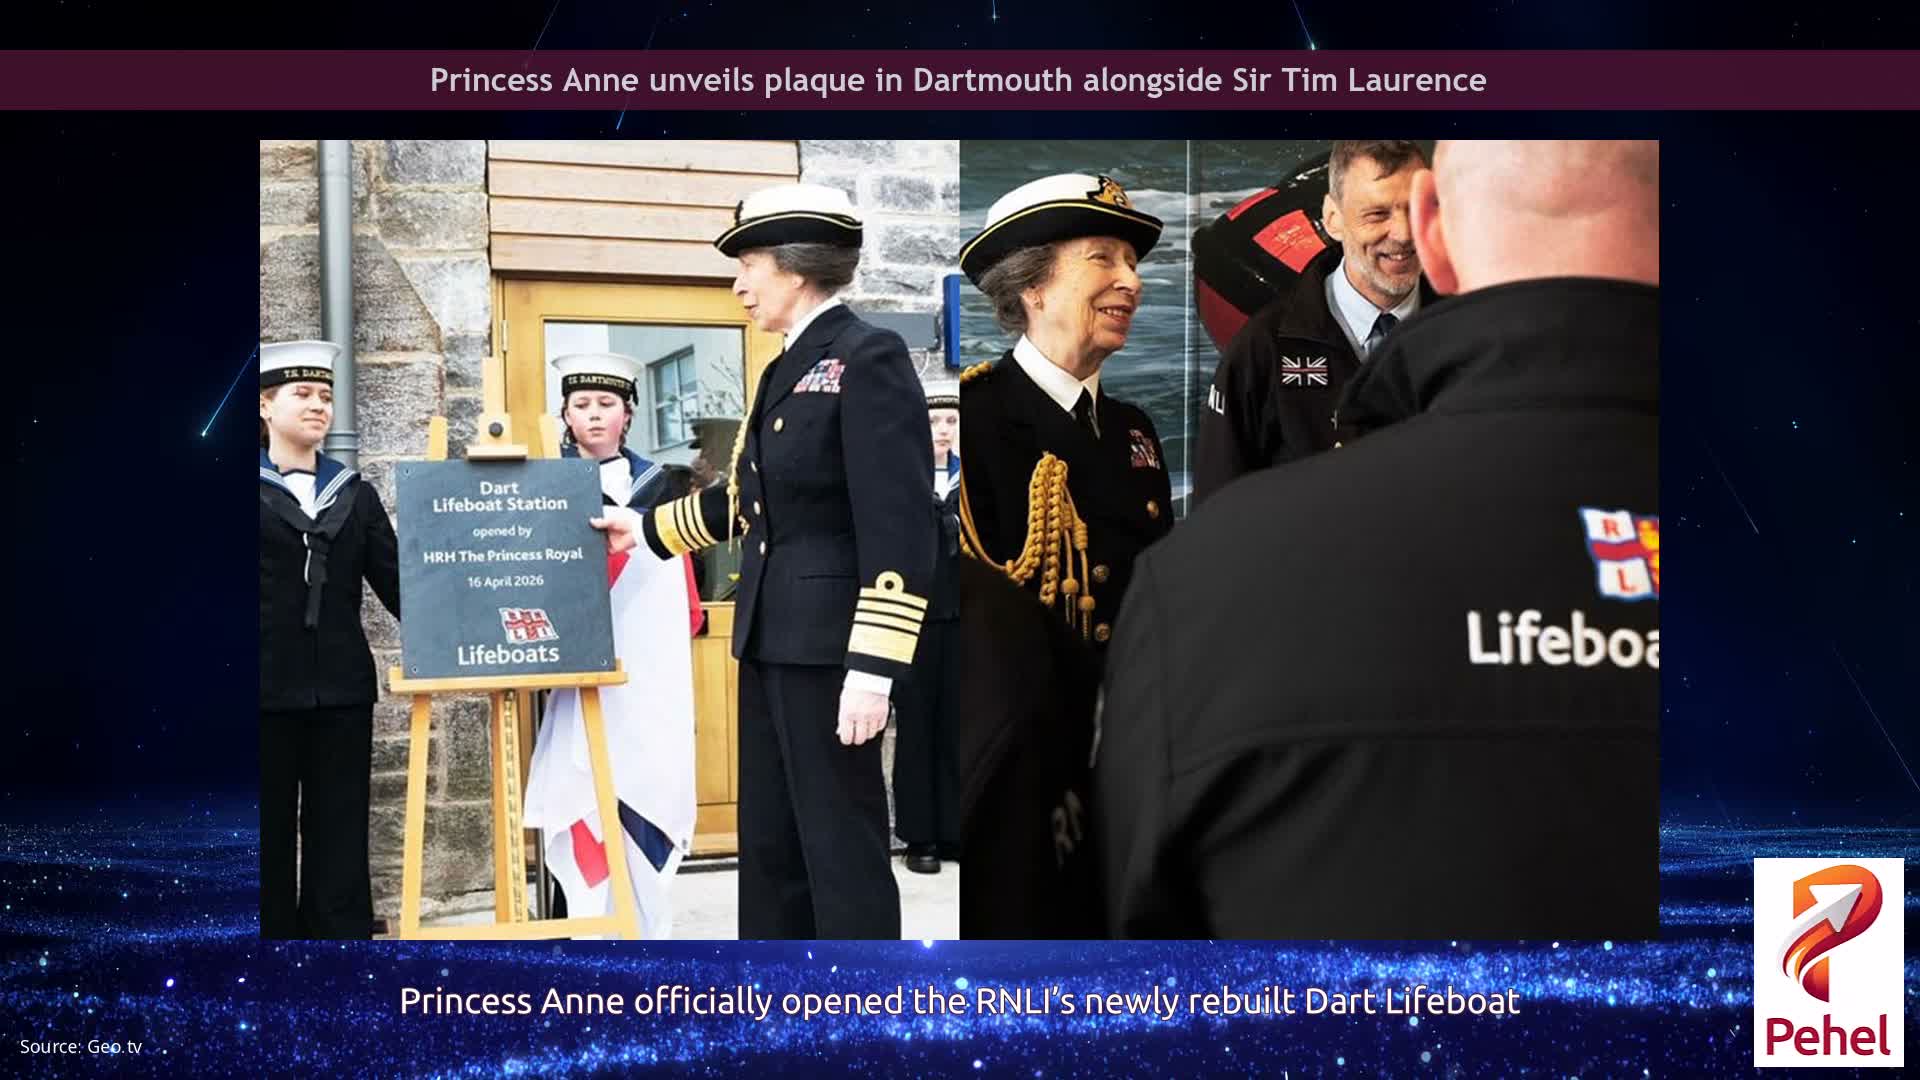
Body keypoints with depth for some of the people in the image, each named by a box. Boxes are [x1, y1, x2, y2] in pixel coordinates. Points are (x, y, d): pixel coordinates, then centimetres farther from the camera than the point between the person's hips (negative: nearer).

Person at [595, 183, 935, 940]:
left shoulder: (869, 358, -12)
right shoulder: (790, 369, 15)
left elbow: (900, 527, -19)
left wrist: (872, 666, -23)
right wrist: (647, 529, 33)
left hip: (830, 647, -9)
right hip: (772, 645, 9)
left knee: (841, 845, -1)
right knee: (769, 844, 15)